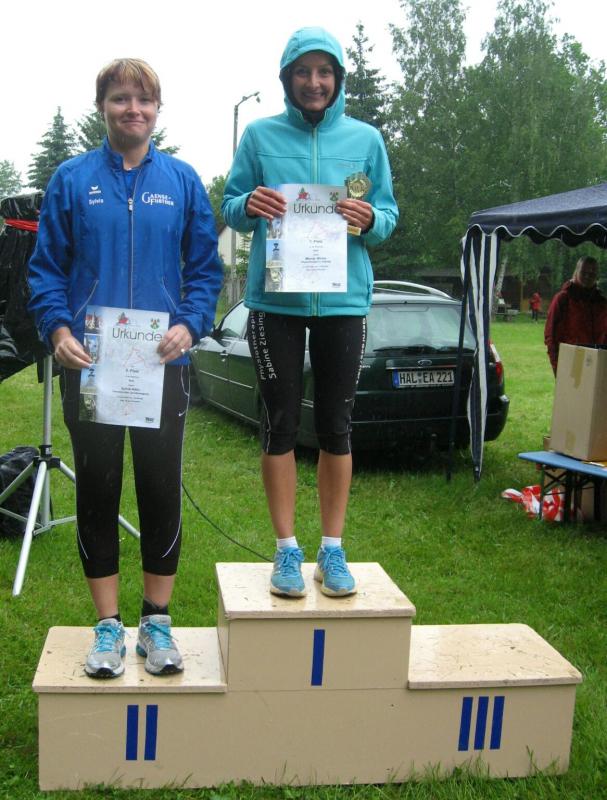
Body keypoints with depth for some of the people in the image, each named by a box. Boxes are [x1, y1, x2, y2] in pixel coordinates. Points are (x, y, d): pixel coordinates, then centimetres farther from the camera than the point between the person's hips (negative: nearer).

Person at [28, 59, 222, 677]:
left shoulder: (182, 181, 6)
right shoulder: (72, 180, 5)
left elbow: (205, 268, 6)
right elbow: (46, 267, 5)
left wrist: (189, 325, -12)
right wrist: (58, 330, -12)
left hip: (161, 363, 0)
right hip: (88, 364, 0)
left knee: (162, 492, 5)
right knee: (97, 492, 6)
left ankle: (156, 621, 20)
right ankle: (108, 624, 20)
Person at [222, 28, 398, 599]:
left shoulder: (365, 139, 7)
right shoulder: (260, 135, 5)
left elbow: (389, 215, 9)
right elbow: (229, 207, 7)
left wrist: (370, 219, -14)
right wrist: (248, 204, -16)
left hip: (343, 300, 1)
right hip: (274, 300, -1)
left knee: (336, 427, 5)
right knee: (281, 424, 3)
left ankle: (332, 549, 17)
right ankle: (286, 549, 14)